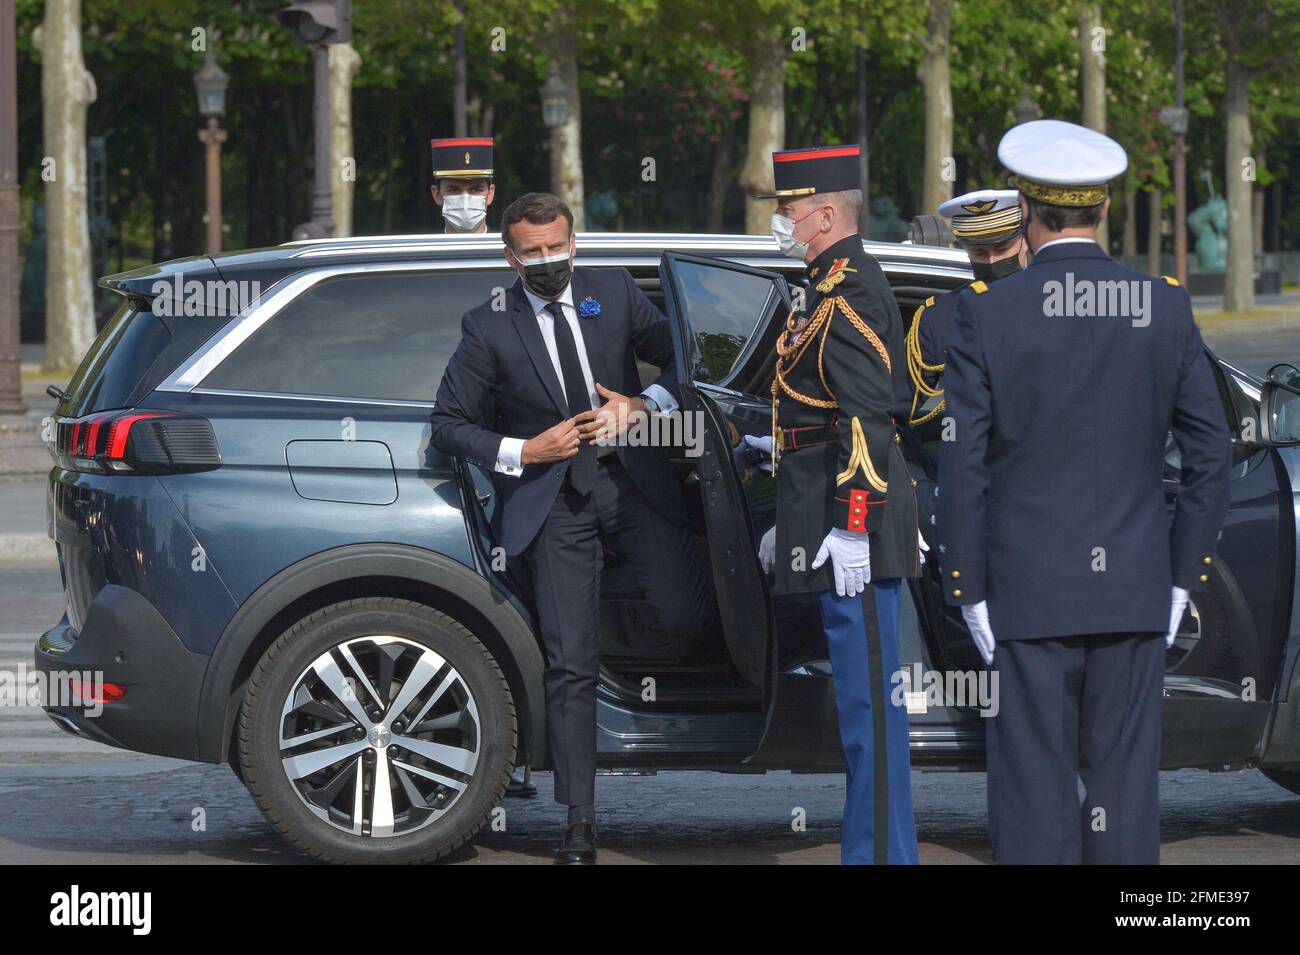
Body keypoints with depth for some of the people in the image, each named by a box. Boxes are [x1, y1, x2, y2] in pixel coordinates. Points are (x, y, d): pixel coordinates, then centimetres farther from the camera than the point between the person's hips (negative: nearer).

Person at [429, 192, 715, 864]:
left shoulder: (614, 293, 5)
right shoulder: (489, 328, 0)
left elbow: (684, 360, 11)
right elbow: (449, 425, 4)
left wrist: (644, 404, -7)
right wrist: (524, 451, -9)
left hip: (631, 480, 1)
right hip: (552, 500, -1)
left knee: (690, 619, -15)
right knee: (571, 666, -4)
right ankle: (580, 820, 3)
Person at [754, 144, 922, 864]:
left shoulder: (848, 294, -14)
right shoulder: (836, 288, 19)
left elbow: (867, 421, -21)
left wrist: (851, 530, -24)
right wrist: (788, 523, 27)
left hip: (853, 526, -11)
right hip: (835, 520, 11)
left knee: (868, 697, -8)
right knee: (864, 696, 13)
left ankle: (880, 850, -7)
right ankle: (872, 843, 18)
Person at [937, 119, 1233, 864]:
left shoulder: (987, 314, -9)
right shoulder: (1165, 308, -1)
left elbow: (964, 468, -9)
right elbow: (1210, 455, 0)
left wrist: (970, 600, -1)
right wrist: (1181, 582, 8)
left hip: (1031, 591, -2)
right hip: (1134, 592, 3)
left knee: (1038, 799, 1)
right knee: (1123, 791, 6)